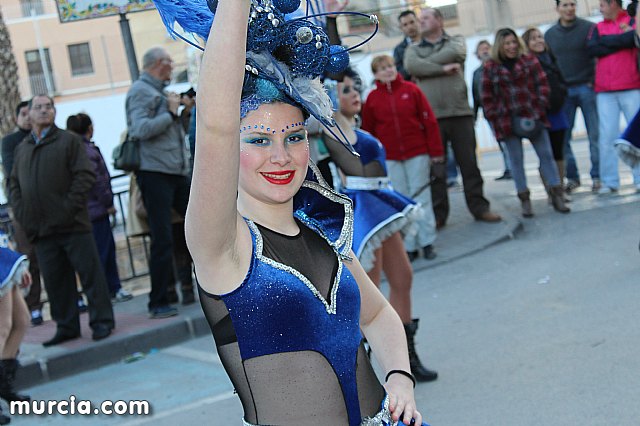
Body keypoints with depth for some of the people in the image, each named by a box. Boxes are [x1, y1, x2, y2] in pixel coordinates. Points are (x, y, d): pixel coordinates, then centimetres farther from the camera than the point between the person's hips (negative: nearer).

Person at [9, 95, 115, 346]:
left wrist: (70, 206, -15)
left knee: (89, 272, -2)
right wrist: (21, 213, 5)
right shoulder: (21, 149, 15)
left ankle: (102, 321, 7)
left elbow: (85, 175, -7)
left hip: (72, 224, -4)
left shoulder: (69, 141, 1)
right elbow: (14, 184, 19)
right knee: (55, 279, 8)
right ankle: (67, 327, 17)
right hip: (41, 229, 5)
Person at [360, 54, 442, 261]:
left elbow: (429, 120, -2)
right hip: (390, 158, 1)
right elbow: (368, 130, 5)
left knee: (421, 197, 3)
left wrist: (436, 150, -5)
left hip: (417, 153, -1)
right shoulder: (372, 98, 2)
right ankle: (409, 246, 11)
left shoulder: (411, 90, -1)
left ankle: (427, 242, 11)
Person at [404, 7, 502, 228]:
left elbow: (456, 53, -11)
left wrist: (427, 65, -5)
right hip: (431, 117, 0)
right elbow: (411, 66, -8)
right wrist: (443, 68, -11)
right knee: (435, 168, 2)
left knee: (469, 164, 5)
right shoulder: (413, 49, 14)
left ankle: (479, 207, 14)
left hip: (460, 113, 0)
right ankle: (438, 214, 10)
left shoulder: (456, 41, 13)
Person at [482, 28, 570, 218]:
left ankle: (557, 195, 5)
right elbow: (487, 97, 4)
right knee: (516, 160, 3)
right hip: (508, 122, 0)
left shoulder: (530, 61, 5)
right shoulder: (490, 67, 3)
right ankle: (524, 200, 10)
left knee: (546, 154, 0)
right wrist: (494, 118, -3)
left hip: (532, 117, 0)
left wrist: (540, 106, -8)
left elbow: (542, 84, 3)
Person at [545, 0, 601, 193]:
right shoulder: (549, 34, 10)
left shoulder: (589, 28, 0)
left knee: (594, 134, -2)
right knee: (562, 137, -1)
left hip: (586, 88, -3)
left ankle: (597, 176, 4)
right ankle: (572, 177, 8)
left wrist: (594, 80, -8)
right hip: (563, 91, 3)